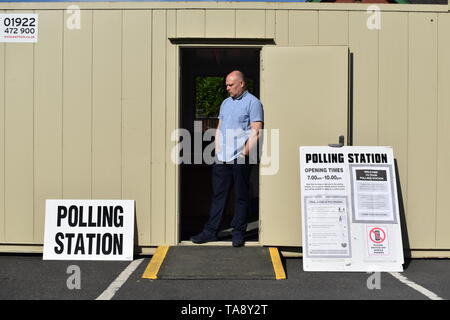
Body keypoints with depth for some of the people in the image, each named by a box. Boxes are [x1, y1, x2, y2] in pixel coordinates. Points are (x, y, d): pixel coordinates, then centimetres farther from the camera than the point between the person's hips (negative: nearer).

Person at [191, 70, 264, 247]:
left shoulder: (253, 102, -3)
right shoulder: (225, 103, 18)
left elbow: (256, 132, -9)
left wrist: (244, 152, -14)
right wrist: (217, 148, 9)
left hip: (241, 159, -6)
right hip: (221, 158, 6)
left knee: (241, 196, 3)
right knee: (218, 194, 8)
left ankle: (238, 233, 10)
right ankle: (210, 231, 12)